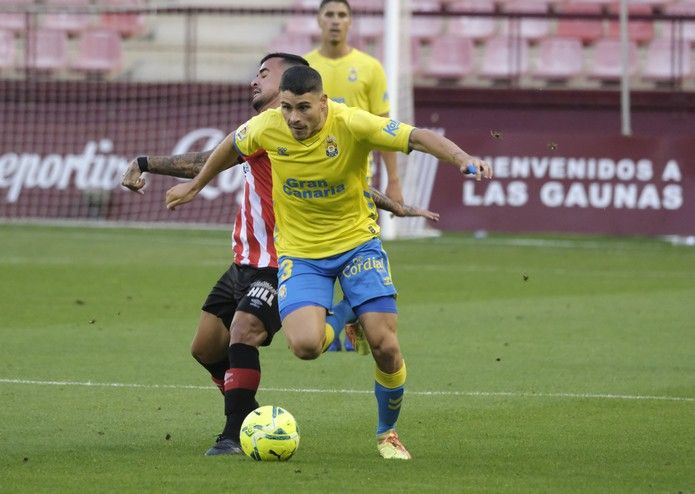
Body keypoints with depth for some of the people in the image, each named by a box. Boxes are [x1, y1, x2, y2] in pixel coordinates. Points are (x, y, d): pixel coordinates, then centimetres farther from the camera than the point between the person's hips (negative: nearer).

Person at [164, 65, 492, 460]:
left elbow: (418, 137, -28)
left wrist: (463, 158, -46)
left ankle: (388, 433, 17)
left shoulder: (351, 124, -21)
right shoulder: (267, 128, -12)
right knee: (305, 345, -23)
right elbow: (231, 147, 11)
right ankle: (331, 330, 18)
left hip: (357, 241, -1)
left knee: (386, 346, -11)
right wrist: (195, 187, 26)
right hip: (300, 252, 1)